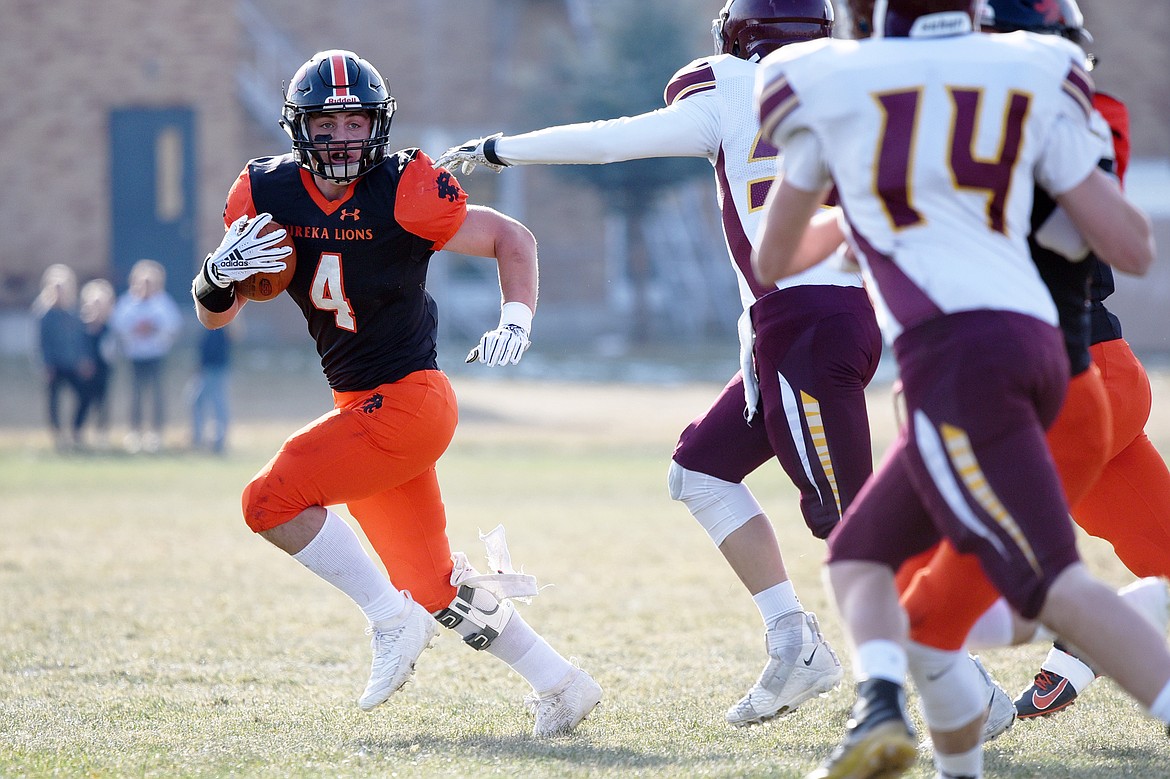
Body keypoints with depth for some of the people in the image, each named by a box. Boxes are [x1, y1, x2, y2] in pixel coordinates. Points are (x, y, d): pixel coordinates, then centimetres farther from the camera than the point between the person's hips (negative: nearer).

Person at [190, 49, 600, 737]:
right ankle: (562, 687, 23)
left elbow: (513, 239, -4)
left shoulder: (403, 191, -15)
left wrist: (517, 321, -20)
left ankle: (393, 622, -6)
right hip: (362, 407, 7)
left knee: (273, 499, -19)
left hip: (407, 401, -7)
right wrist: (220, 275, -18)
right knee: (434, 586, 12)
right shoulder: (266, 195, -1)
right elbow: (214, 315, 4)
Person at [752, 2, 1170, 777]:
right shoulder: (1033, 81, 16)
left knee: (1052, 583, -12)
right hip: (1036, 341, 5)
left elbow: (773, 262, 25)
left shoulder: (830, 85, 10)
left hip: (954, 354, -5)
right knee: (861, 554, 12)